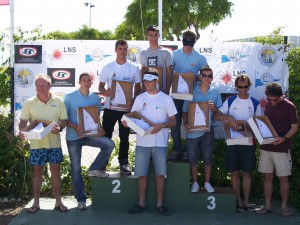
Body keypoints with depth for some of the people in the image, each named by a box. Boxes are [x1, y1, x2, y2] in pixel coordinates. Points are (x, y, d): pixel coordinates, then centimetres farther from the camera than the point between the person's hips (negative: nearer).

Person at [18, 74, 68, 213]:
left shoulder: (58, 101, 2)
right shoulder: (29, 103, 1)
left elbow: (64, 120, 4)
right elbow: (23, 121, -2)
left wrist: (59, 127, -17)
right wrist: (22, 132, -23)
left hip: (54, 143, 0)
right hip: (36, 143, 0)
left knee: (56, 171, 5)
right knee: (37, 172, 6)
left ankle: (58, 202, 14)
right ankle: (36, 203, 15)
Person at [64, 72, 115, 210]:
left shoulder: (95, 98, 7)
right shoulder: (69, 97, -2)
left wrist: (100, 129, -6)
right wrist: (75, 127, -21)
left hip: (90, 134, 3)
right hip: (73, 137, -2)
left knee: (109, 144, -22)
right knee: (76, 168, 1)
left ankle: (94, 169, -3)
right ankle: (81, 200, 9)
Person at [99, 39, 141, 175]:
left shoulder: (134, 68, 2)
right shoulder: (108, 67, 2)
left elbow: (138, 87, 5)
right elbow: (100, 86, 6)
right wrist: (105, 92, -17)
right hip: (110, 107, 0)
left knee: (124, 137, 7)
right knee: (106, 135, 3)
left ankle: (123, 163, 17)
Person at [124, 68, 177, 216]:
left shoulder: (166, 99, 5)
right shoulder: (140, 98, 10)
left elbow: (173, 121, 5)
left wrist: (162, 125, -15)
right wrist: (127, 122, -13)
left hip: (160, 143, -1)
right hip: (142, 142, 2)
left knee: (160, 174, -1)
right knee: (141, 174, 3)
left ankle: (159, 204, 9)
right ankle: (141, 204, 13)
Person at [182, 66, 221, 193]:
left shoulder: (215, 92, 4)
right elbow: (185, 110, 0)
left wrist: (213, 108, -14)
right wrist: (185, 124, -14)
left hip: (207, 130, 1)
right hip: (192, 130, -1)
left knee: (208, 158, 7)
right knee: (193, 158, 6)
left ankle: (207, 183, 21)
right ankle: (195, 183, 21)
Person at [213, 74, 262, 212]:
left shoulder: (255, 103, 5)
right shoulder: (230, 101, 4)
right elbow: (216, 116, -4)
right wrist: (230, 118, -21)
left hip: (249, 142, 0)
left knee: (247, 173, 5)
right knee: (234, 172, 5)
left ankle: (246, 201, 14)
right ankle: (238, 201, 15)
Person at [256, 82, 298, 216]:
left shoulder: (289, 107, -7)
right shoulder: (268, 105, 9)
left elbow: (294, 127, -6)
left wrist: (284, 138, -22)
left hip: (282, 148, -5)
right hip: (266, 147, 5)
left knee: (283, 178, 3)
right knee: (267, 177, 7)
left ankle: (284, 206, 14)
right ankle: (267, 205, 15)